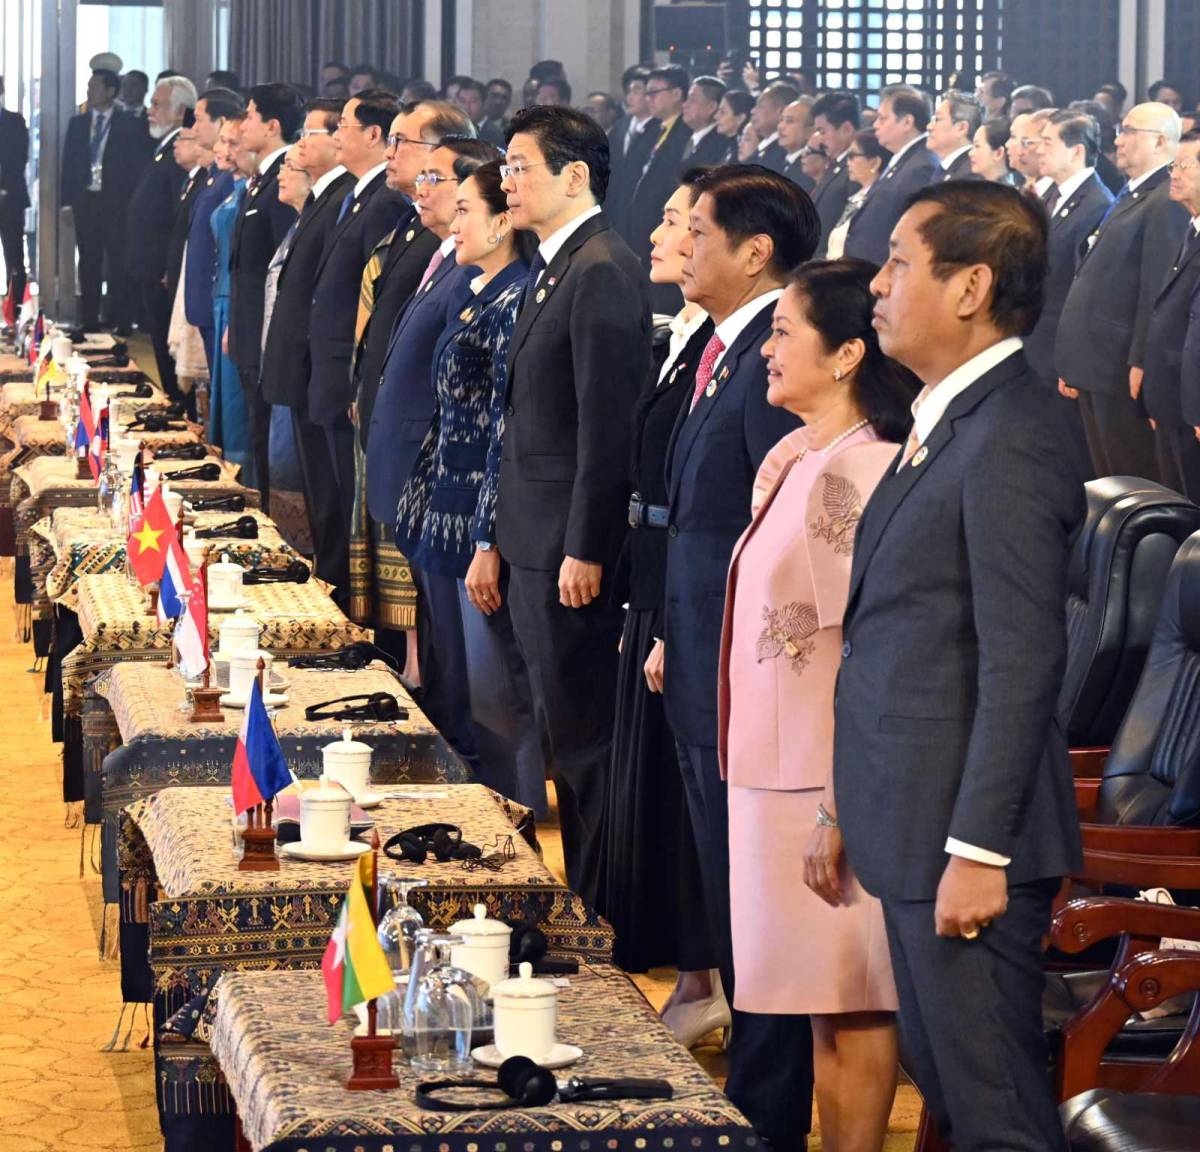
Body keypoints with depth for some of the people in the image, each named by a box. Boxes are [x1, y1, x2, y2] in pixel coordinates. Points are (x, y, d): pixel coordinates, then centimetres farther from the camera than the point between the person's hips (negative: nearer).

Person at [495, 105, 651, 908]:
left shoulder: (603, 271, -17)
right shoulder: (553, 268, 14)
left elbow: (607, 423, -21)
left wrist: (584, 549, -21)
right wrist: (510, 537, 17)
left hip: (572, 546, -10)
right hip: (536, 541, 10)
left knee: (584, 736, -2)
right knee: (561, 729, 17)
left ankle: (596, 906, 6)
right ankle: (573, 895, 27)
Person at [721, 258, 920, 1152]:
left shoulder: (856, 473, -18)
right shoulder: (792, 462, 11)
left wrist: (840, 815, -21)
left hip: (829, 787, -9)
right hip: (778, 771, 9)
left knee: (851, 1011, -1)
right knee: (827, 1010, 14)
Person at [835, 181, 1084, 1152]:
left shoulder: (1009, 441, -18)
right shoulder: (949, 420, 13)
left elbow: (1023, 663, -21)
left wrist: (978, 852, -22)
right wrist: (855, 815, 17)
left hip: (967, 831, -10)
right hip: (916, 826, 10)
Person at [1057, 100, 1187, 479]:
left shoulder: (1168, 202, -14)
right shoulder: (1129, 197, 17)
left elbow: (1157, 288, -20)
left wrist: (1140, 363, -22)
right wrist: (1074, 364, 17)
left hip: (1123, 370, -10)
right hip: (1095, 368, 10)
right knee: (1106, 478, 14)